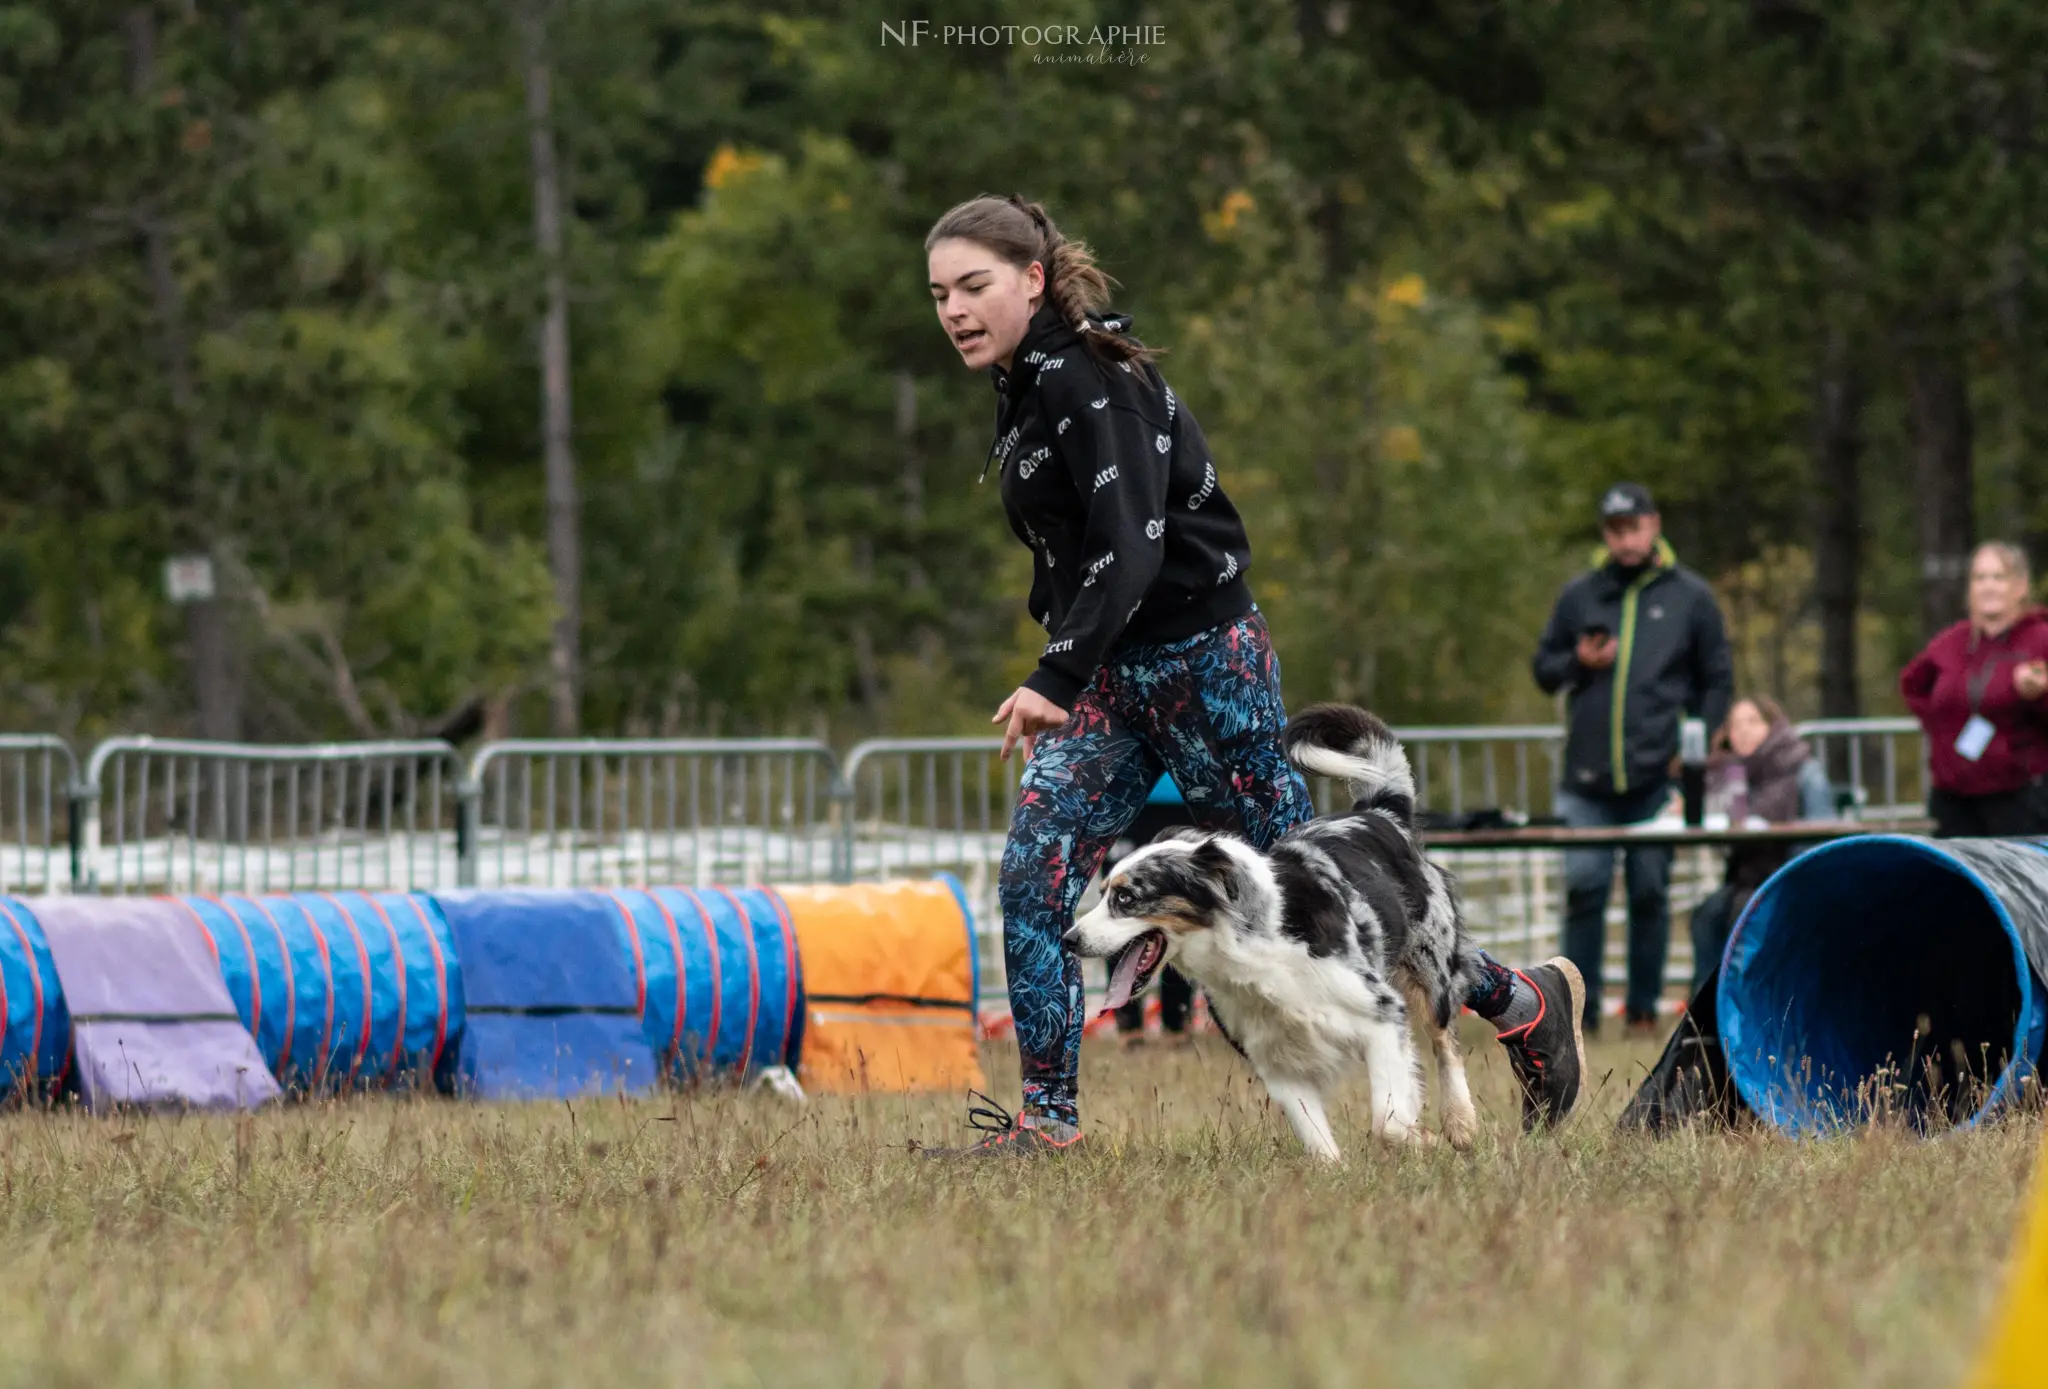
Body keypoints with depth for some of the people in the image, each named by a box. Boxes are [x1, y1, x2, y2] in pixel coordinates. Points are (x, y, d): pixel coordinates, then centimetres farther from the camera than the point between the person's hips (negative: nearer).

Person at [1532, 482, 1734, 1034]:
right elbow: (1544, 670, 17)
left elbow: (1718, 682, 9)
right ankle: (1581, 1010, 0)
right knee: (1584, 889, -5)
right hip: (1587, 778, 1)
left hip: (1657, 779, -1)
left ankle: (1644, 1009, 10)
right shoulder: (1579, 595, 11)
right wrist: (1578, 663, -5)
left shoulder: (1690, 596, 7)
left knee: (1651, 893, 3)